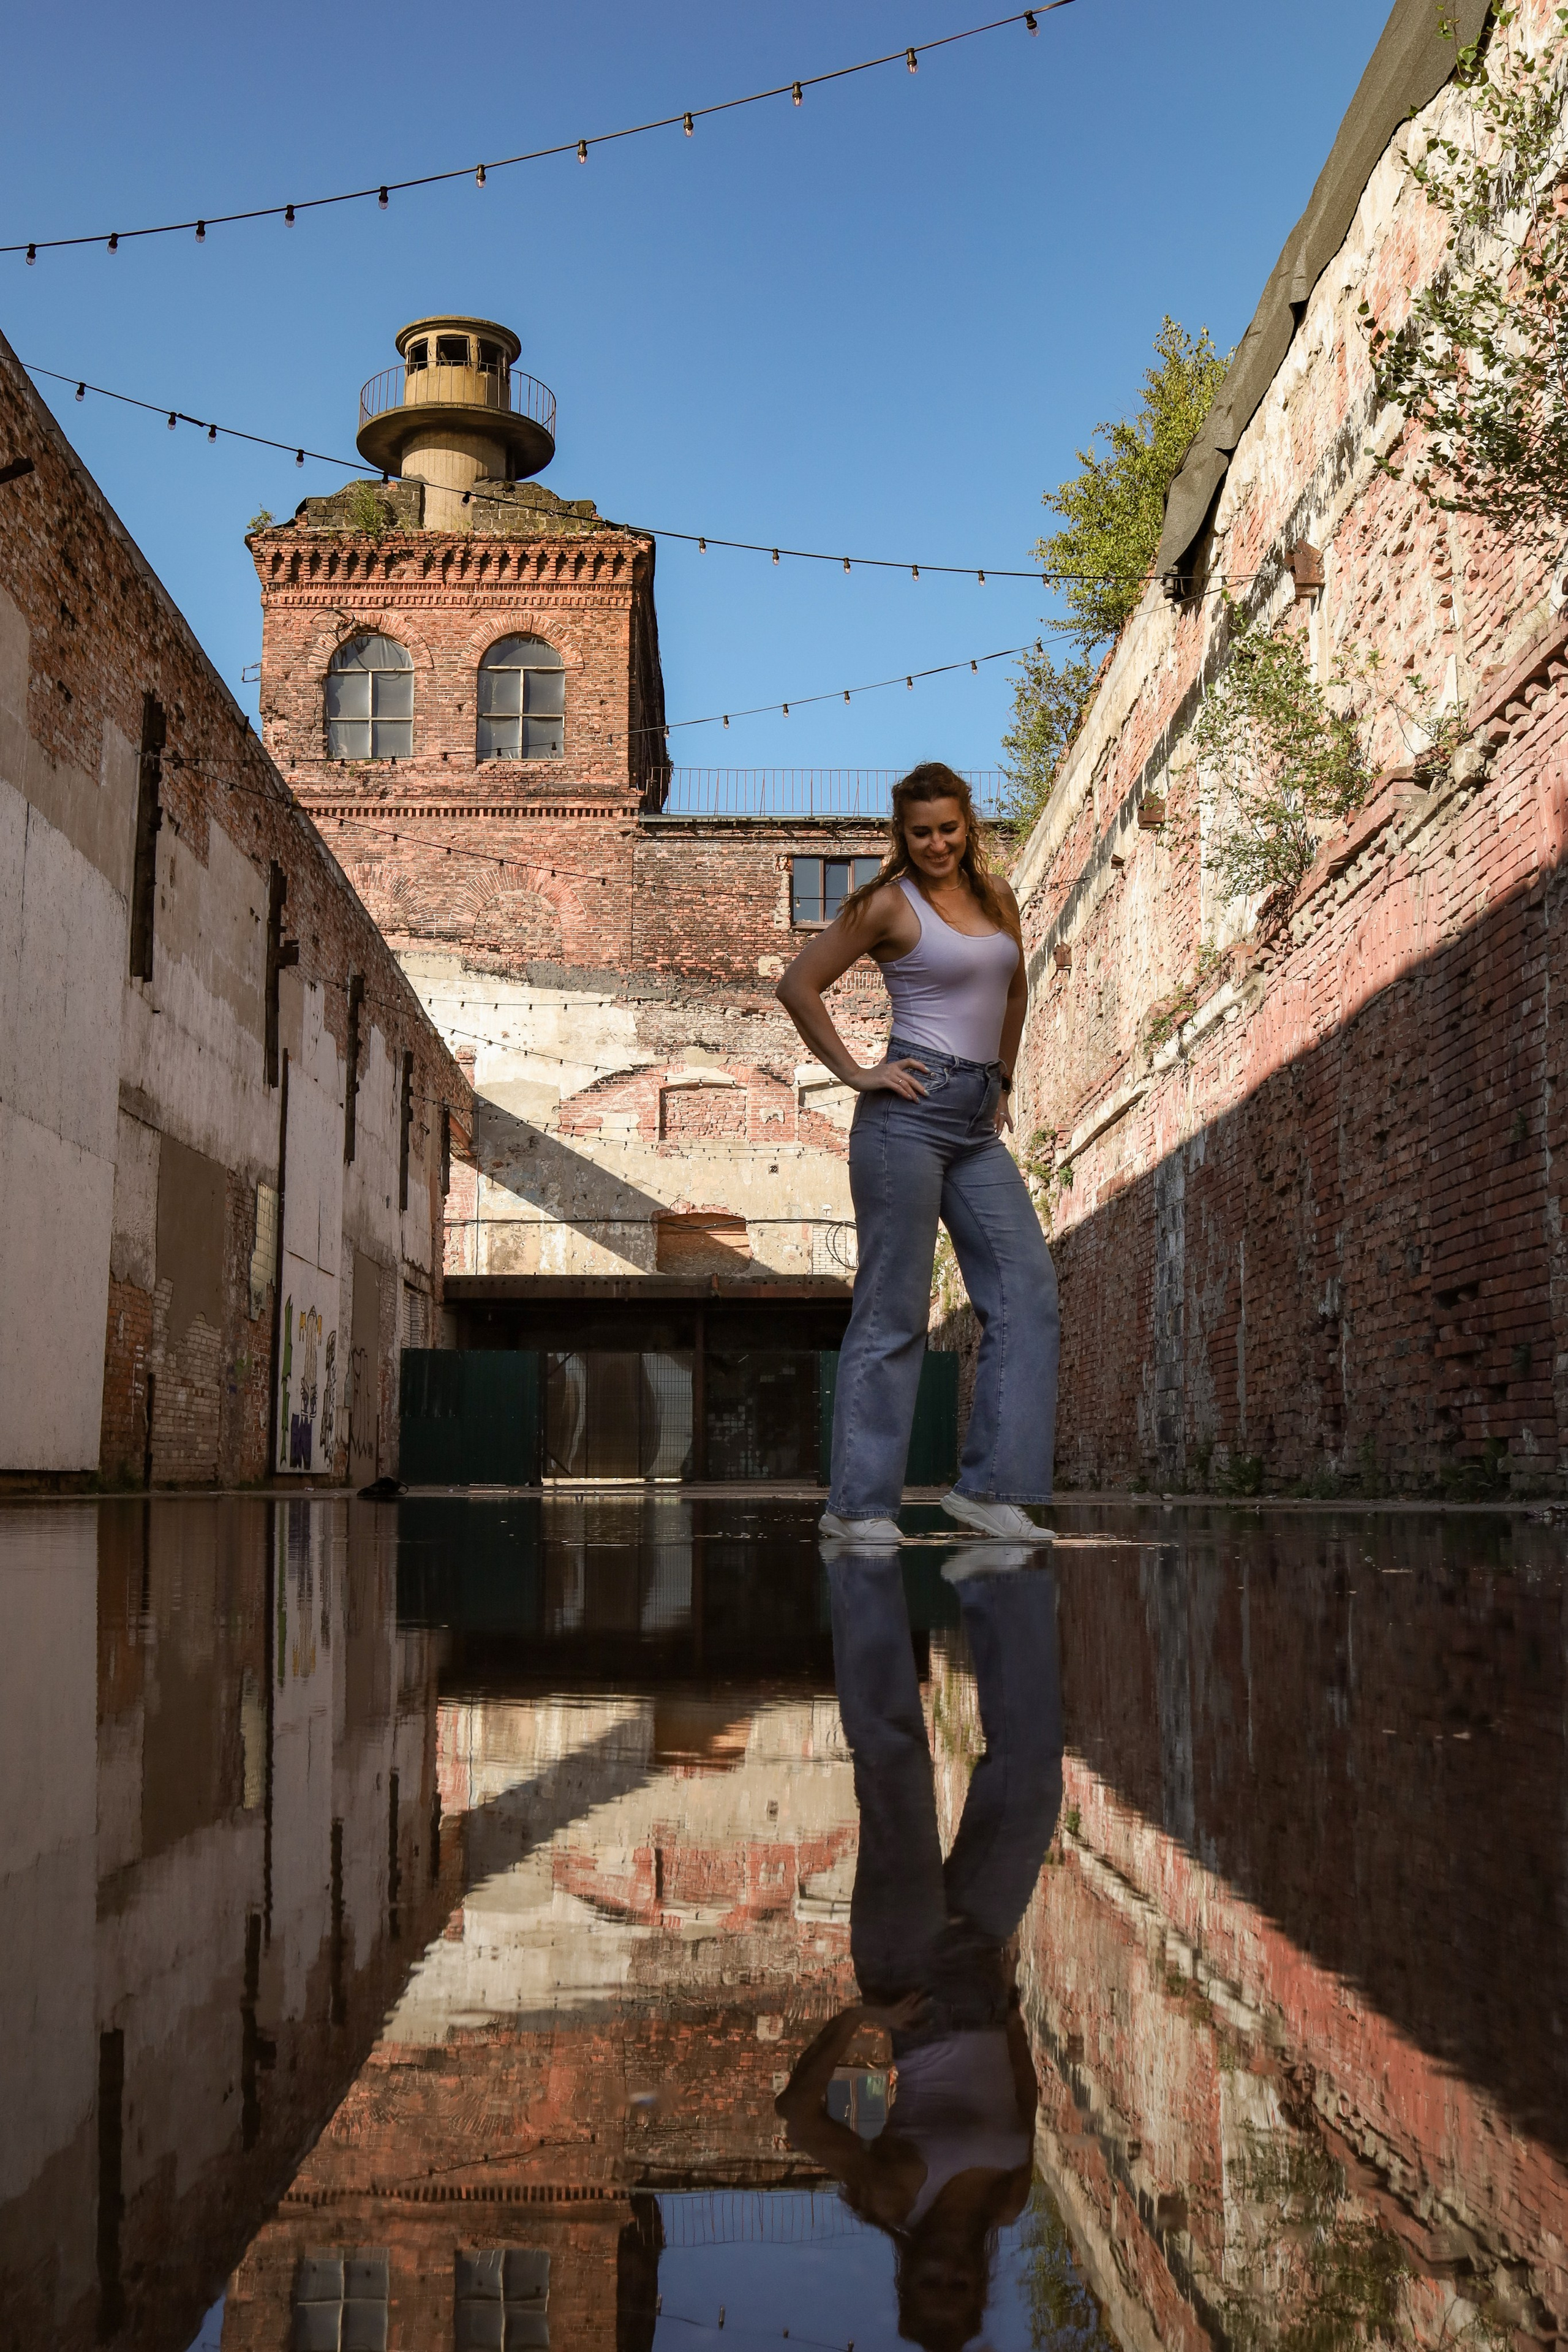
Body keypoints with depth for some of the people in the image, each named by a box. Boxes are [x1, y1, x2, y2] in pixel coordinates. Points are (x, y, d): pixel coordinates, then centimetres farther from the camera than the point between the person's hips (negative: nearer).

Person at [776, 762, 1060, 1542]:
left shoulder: (996, 897, 15)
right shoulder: (889, 904, -3)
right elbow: (798, 985, -4)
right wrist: (854, 1072, -7)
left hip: (978, 1125, 7)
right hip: (911, 1109, -7)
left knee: (1029, 1293, -1)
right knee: (893, 1309, -5)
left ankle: (990, 1486, 3)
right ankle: (858, 1501, 3)